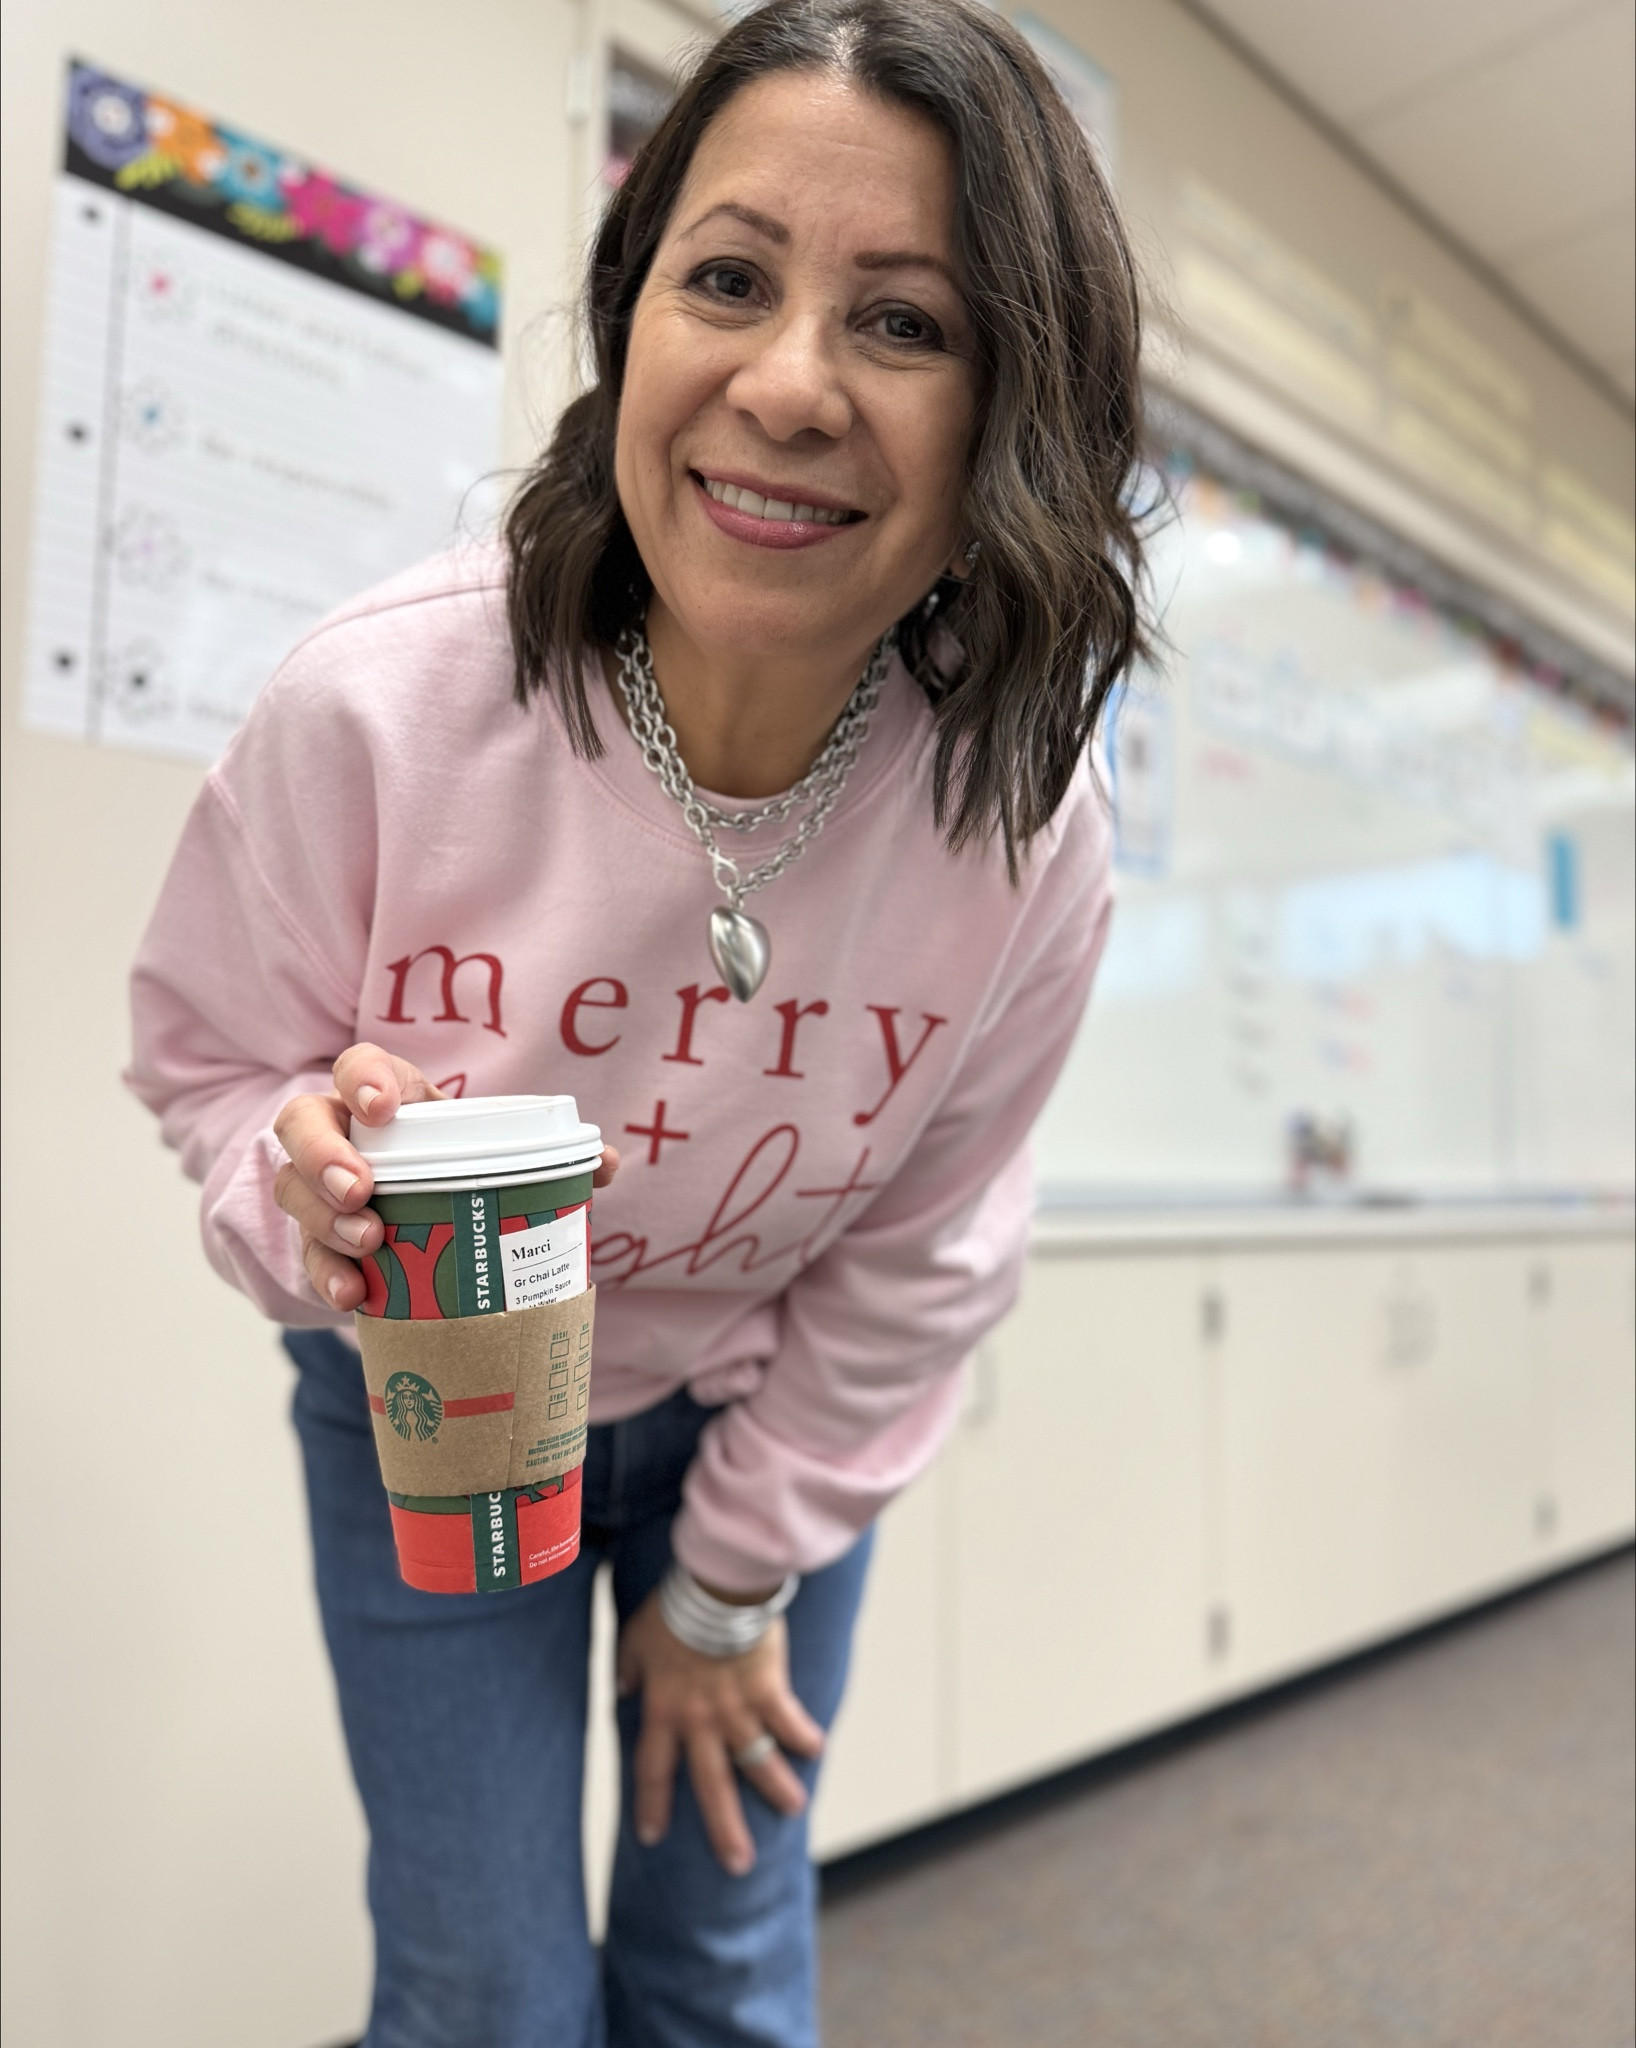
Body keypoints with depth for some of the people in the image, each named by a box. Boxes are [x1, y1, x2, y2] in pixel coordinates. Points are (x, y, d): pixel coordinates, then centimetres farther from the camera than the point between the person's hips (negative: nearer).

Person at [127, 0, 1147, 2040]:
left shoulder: (1028, 829, -24)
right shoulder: (377, 702, -28)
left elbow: (917, 1257, -10)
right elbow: (203, 1054, -9)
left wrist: (731, 1581, -1)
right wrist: (306, 1176, -33)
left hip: (766, 1417, 2)